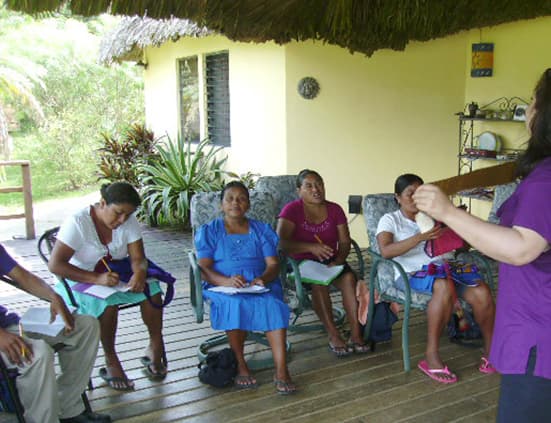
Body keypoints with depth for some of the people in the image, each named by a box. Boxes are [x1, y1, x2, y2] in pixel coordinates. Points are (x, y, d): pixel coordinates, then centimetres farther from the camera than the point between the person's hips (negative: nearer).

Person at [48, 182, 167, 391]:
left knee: (151, 289, -22)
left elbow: (138, 259, -9)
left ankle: (155, 347, -4)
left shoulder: (129, 221, -7)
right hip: (80, 281, -4)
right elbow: (55, 264, -27)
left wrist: (140, 273, -35)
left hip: (115, 276, 4)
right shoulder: (78, 222, -22)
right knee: (108, 303, -34)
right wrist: (96, 279, -39)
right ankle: (111, 361, -15)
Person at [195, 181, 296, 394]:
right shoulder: (209, 231, 14)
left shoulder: (261, 230, 19)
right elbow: (204, 268, -1)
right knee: (235, 304, -36)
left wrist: (263, 279, -17)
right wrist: (226, 280, -22)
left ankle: (281, 371, -37)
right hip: (222, 287, -1)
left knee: (273, 305, -33)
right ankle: (240, 365, -19)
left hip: (260, 286, 2)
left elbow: (273, 264, 8)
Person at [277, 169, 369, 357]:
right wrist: (311, 247, -32)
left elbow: (345, 242, 3)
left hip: (330, 261, 3)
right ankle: (333, 336, -26)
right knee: (319, 281, -34)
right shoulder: (291, 210, -5)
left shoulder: (335, 209, 7)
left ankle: (356, 334, -26)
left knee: (349, 277, -27)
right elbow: (281, 242, -18)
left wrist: (338, 260, -18)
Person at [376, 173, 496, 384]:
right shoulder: (390, 220, 8)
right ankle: (431, 357, -29)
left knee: (482, 293, -23)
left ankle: (490, 349, -3)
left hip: (441, 268, 5)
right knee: (445, 287, -38)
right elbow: (386, 251, -13)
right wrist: (420, 237, -24)